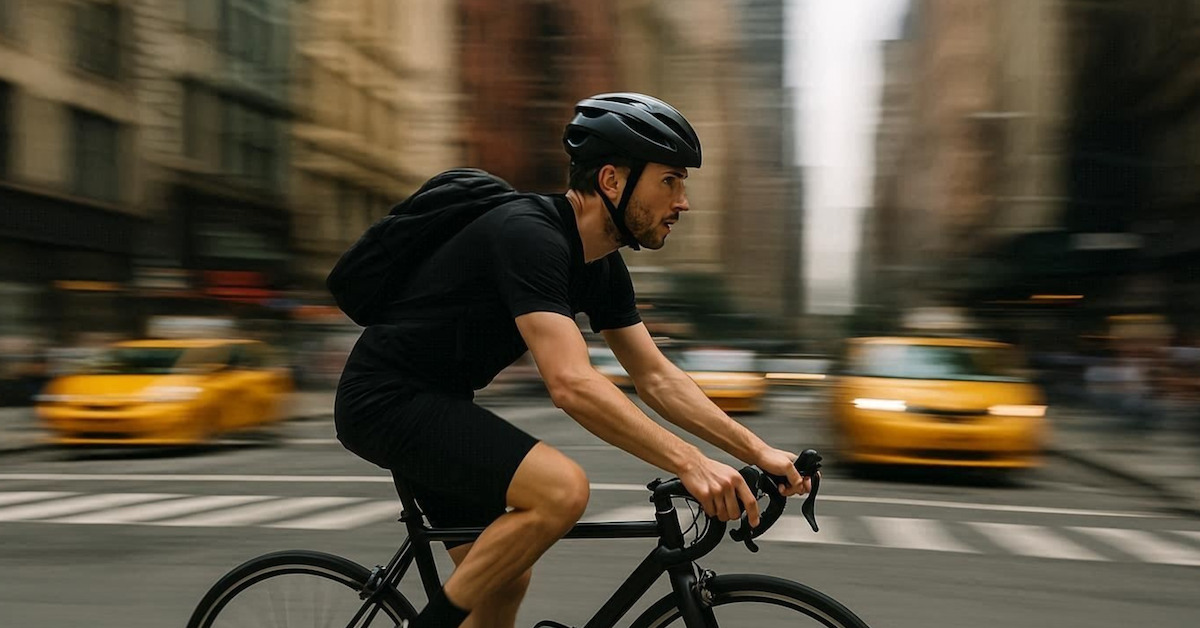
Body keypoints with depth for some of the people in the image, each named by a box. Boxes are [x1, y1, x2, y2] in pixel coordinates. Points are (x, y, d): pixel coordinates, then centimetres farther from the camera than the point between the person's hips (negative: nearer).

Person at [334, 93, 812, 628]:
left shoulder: (601, 267, 4)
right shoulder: (530, 236, -25)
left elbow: (657, 378, 6)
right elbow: (571, 384, -34)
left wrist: (758, 451, -2)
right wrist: (690, 463, -35)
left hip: (435, 403, 10)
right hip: (387, 399, -10)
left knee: (504, 580, 11)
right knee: (562, 489, -26)